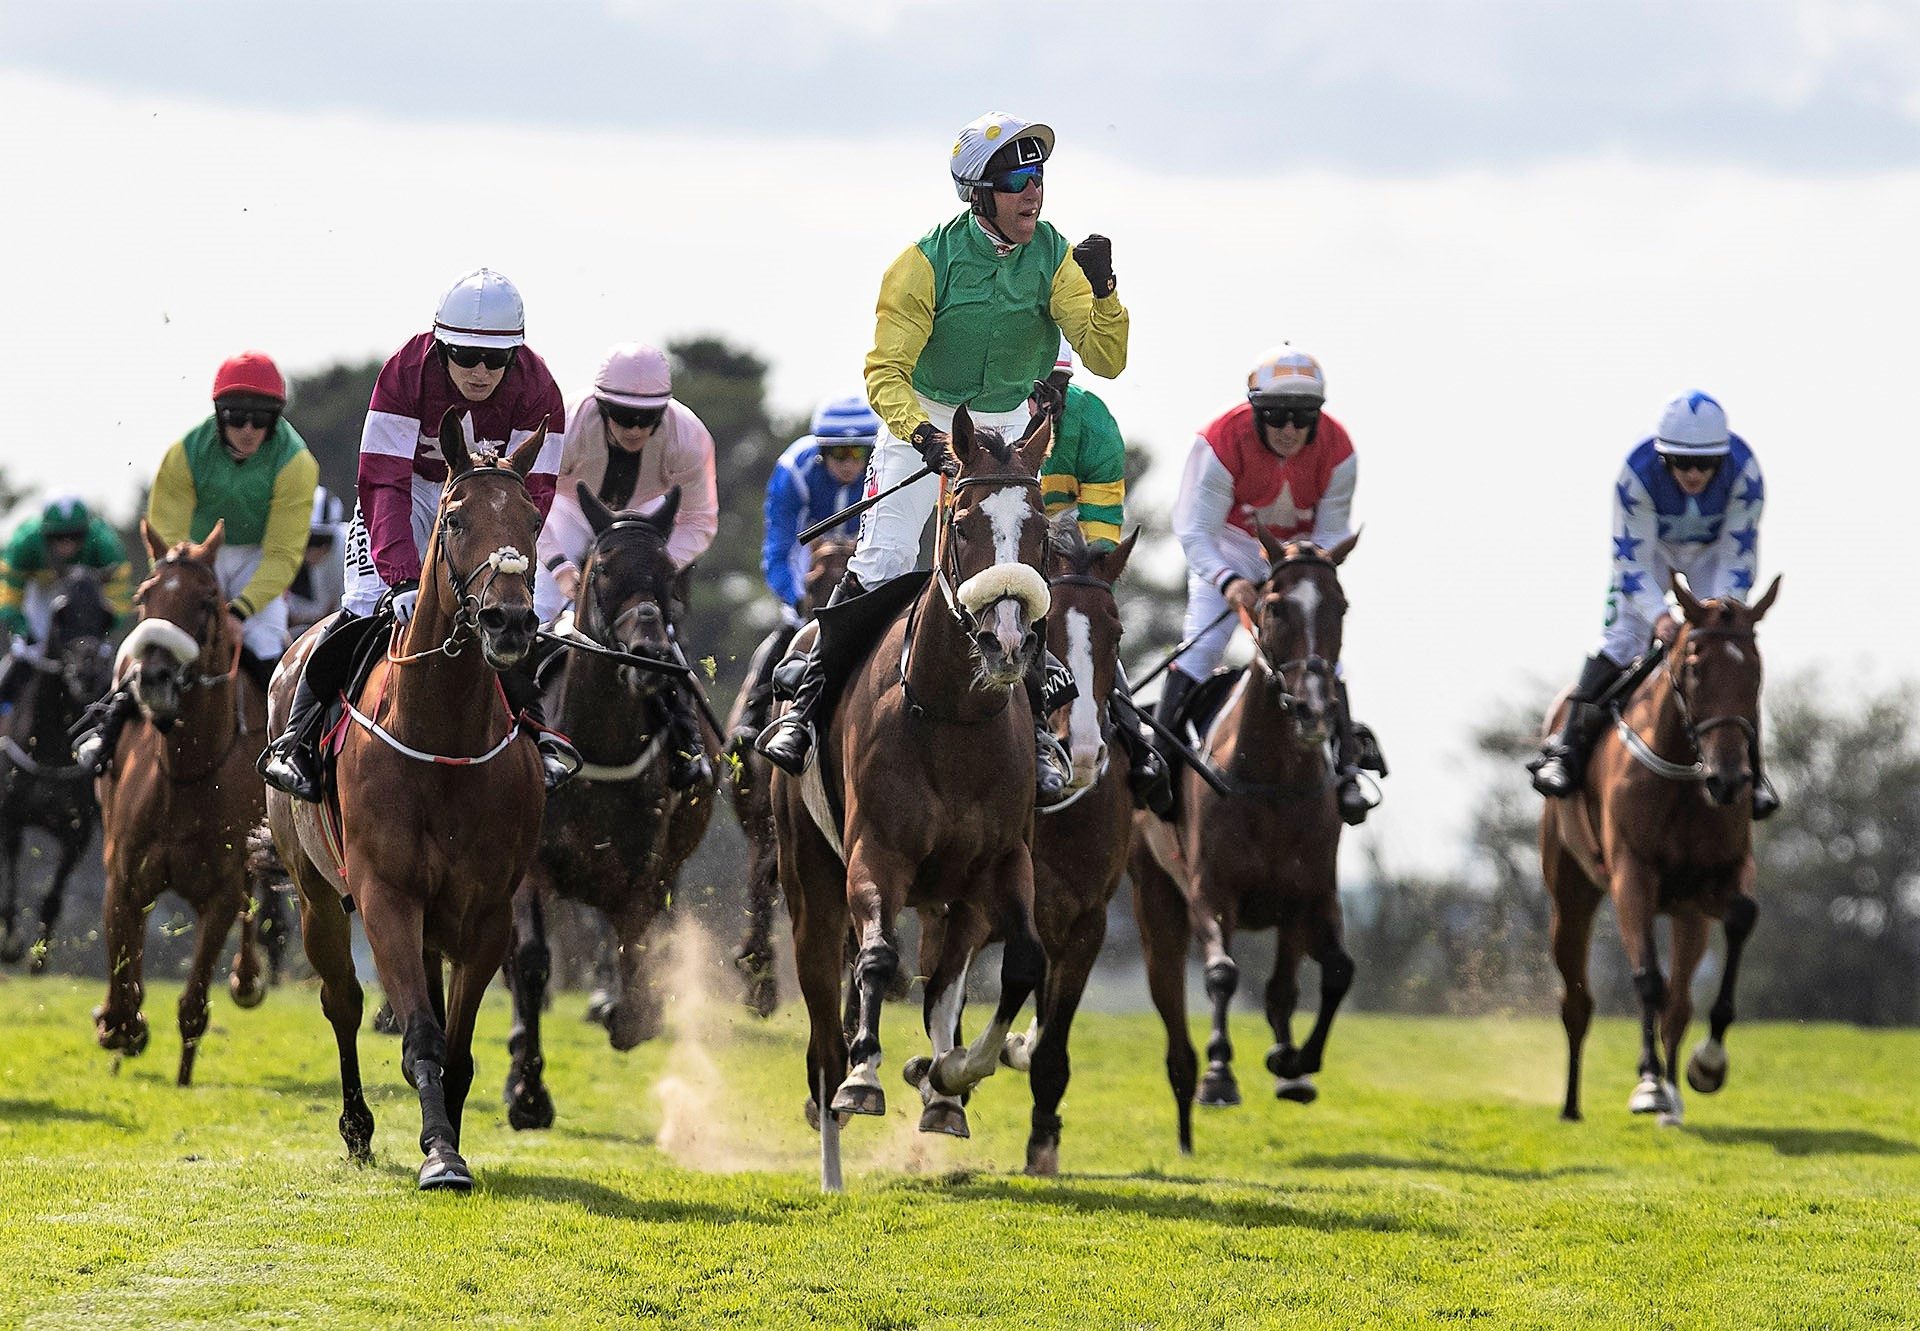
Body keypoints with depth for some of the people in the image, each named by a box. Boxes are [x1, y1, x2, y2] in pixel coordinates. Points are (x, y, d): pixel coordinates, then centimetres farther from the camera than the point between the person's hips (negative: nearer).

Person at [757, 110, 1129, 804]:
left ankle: (1035, 722, 10)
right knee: (881, 564, -12)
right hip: (923, 419, -2)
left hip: (1007, 428, 2)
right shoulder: (929, 261, -19)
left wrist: (1101, 291, -35)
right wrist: (920, 433, -38)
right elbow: (885, 370, -20)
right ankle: (808, 706, -1)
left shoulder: (1055, 257, -11)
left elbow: (1107, 360, -16)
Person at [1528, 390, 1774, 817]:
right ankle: (1566, 750, -12)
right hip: (1651, 545, -1)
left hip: (1713, 551, 1)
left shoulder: (1744, 472, -35)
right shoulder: (1638, 473, -38)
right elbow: (1631, 561, -30)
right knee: (1620, 638, -15)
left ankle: (1750, 769, -3)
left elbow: (1739, 557, -25)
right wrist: (1657, 615, -45)